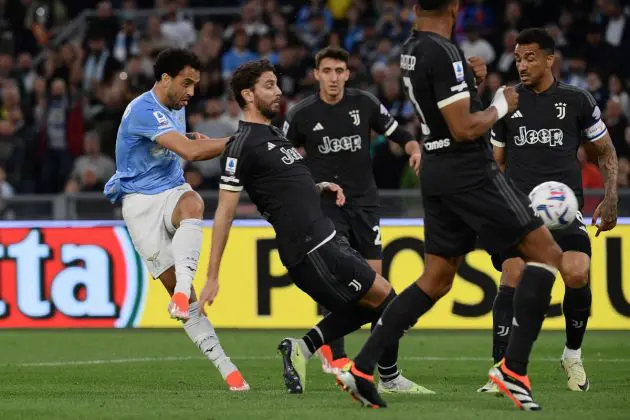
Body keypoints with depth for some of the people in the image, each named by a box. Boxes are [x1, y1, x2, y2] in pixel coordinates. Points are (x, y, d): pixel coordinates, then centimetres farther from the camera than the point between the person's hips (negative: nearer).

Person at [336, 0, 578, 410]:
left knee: (436, 279, 12)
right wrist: (502, 105, -5)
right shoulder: (444, 54, -18)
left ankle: (362, 367, 5)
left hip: (437, 174, 9)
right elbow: (464, 129, -20)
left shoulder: (411, 50, 11)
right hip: (471, 172, -9)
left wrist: (473, 83, 11)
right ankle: (513, 368, -9)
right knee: (546, 251, -1)